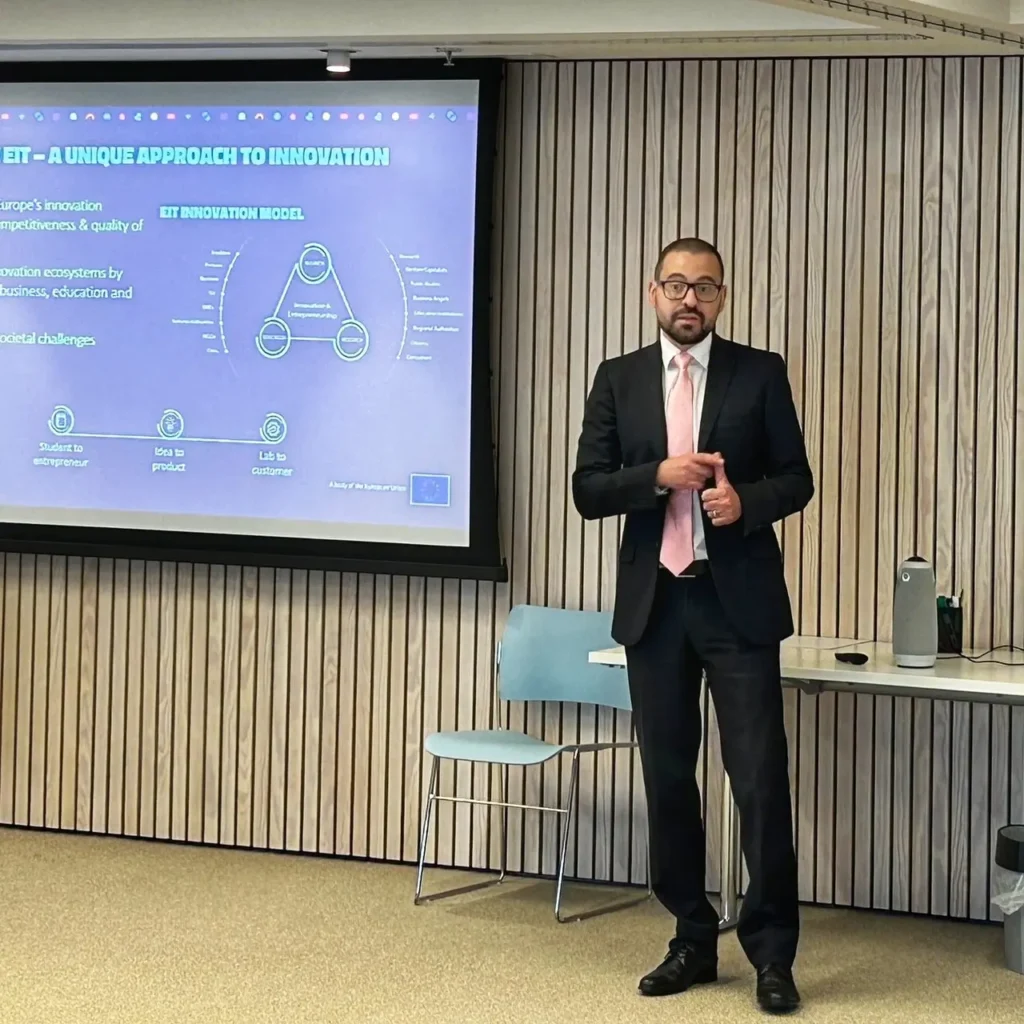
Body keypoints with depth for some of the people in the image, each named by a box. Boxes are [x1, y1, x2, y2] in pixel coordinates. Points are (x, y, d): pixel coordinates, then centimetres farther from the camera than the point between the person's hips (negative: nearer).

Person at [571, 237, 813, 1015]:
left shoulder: (760, 373, 3)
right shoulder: (618, 379, 7)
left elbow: (796, 479, 3)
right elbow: (588, 490, 2)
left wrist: (747, 501, -17)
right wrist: (658, 476, -15)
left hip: (738, 600, -2)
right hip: (654, 601, 3)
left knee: (761, 776, -5)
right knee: (668, 777, 9)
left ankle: (772, 953, 7)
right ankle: (694, 941, 21)